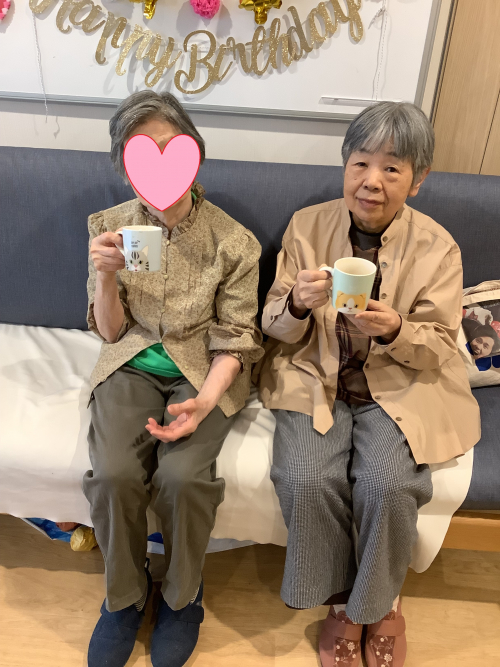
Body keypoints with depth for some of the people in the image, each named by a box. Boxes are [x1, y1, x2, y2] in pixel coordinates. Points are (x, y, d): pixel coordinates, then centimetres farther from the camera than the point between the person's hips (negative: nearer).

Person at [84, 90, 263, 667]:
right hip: (132, 365, 2)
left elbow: (236, 339, -5)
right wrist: (106, 275, -18)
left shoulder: (234, 242, -9)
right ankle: (124, 596, 9)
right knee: (114, 473, -23)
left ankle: (182, 596, 8)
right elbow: (110, 333, 2)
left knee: (182, 475, -26)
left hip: (203, 371, -1)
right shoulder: (110, 228, -2)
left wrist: (203, 402, -21)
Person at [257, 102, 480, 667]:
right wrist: (298, 305, -23)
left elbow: (439, 348, -2)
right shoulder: (307, 226, -1)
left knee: (388, 485, -24)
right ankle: (342, 601, 10)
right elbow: (274, 327, 1)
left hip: (398, 387, 0)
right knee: (307, 480, -22)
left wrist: (395, 330, -24)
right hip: (315, 379, 1)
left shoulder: (436, 247, -3)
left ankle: (381, 602, 11)